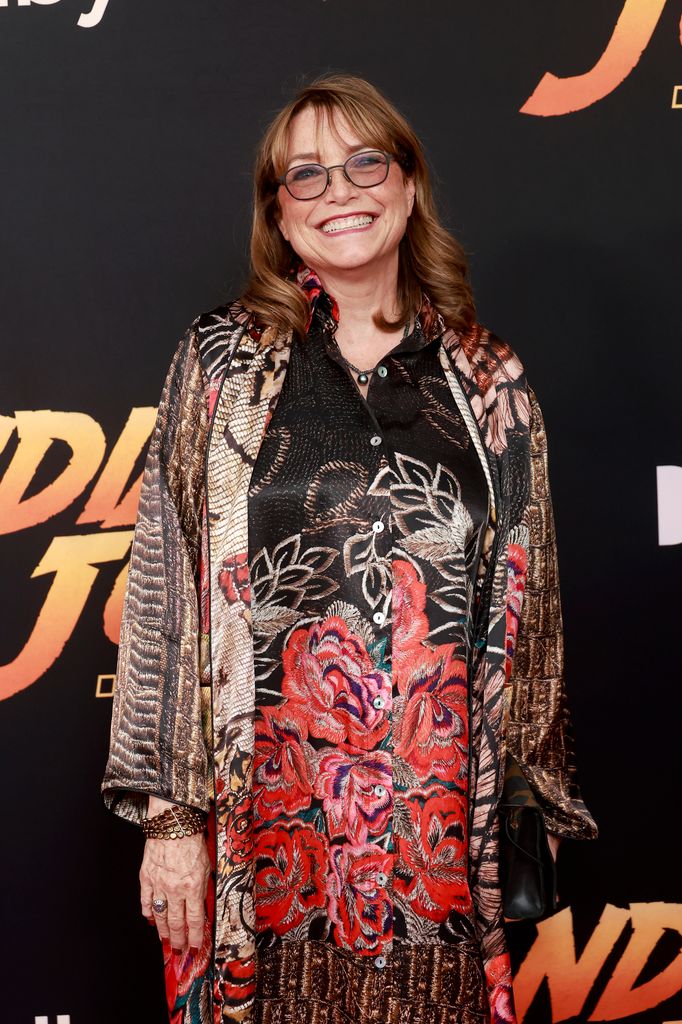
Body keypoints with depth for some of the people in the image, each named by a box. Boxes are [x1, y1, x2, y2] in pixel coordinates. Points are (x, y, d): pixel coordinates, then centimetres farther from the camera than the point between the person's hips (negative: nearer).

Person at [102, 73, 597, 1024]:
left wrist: (537, 804, 8)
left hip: (445, 826, 2)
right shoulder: (223, 359, 0)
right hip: (267, 818, -1)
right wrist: (169, 811, -6)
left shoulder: (490, 382, 4)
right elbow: (164, 588, -3)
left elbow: (528, 611, 7)